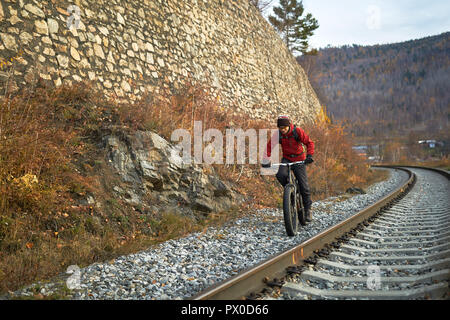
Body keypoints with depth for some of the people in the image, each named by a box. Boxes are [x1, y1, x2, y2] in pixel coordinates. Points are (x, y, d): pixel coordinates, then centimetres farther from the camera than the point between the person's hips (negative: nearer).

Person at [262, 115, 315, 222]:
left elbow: (309, 142, -13)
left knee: (303, 185, -6)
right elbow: (269, 146, -8)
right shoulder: (278, 134, -11)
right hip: (286, 159, 2)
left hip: (299, 160, -2)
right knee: (280, 175, -29)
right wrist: (266, 160, -22)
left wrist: (309, 155, -28)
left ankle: (308, 209, 10)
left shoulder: (297, 131, -16)